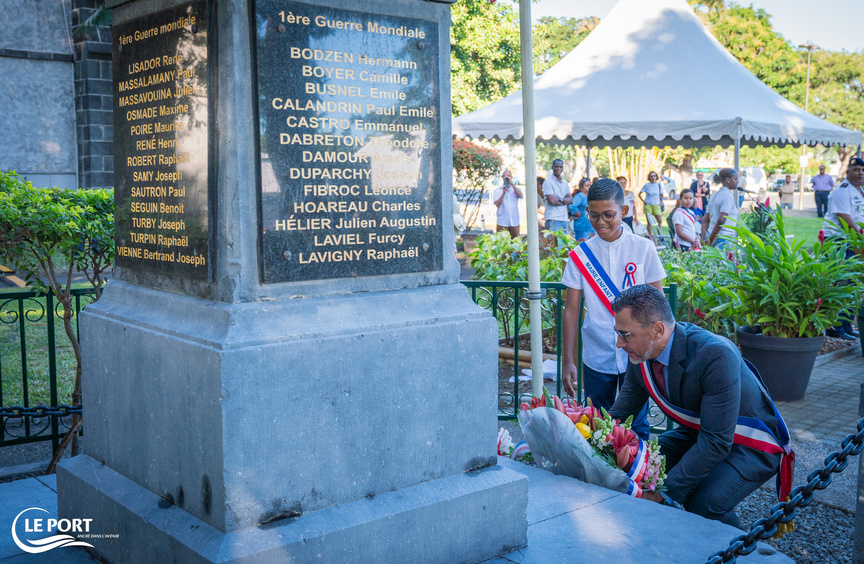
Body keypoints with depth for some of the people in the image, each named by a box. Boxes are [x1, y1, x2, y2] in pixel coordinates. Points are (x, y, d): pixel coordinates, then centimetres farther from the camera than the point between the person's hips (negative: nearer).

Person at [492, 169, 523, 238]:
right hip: (502, 222, -2)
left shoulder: (516, 189, 12)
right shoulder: (497, 190, 6)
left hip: (514, 222, 2)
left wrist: (512, 183, -19)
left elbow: (520, 195, -11)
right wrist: (503, 193, -20)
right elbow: (497, 204, -7)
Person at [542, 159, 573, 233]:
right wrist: (565, 201, 2)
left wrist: (559, 199, -8)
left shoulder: (565, 183, 17)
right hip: (553, 219, -7)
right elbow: (552, 201, -13)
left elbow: (571, 200, 9)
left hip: (564, 219, 7)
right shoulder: (548, 182, -5)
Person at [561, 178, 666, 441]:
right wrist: (567, 361, -1)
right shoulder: (580, 255, -2)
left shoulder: (643, 248, -3)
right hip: (596, 358, 1)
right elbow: (571, 309, 1)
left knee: (636, 428, 8)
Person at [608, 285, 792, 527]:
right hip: (697, 434, 7)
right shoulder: (641, 354, -11)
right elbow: (619, 415, 0)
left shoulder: (715, 355, -34)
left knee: (704, 504, -31)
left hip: (751, 445, -7)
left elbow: (717, 442, -34)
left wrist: (666, 492, -35)